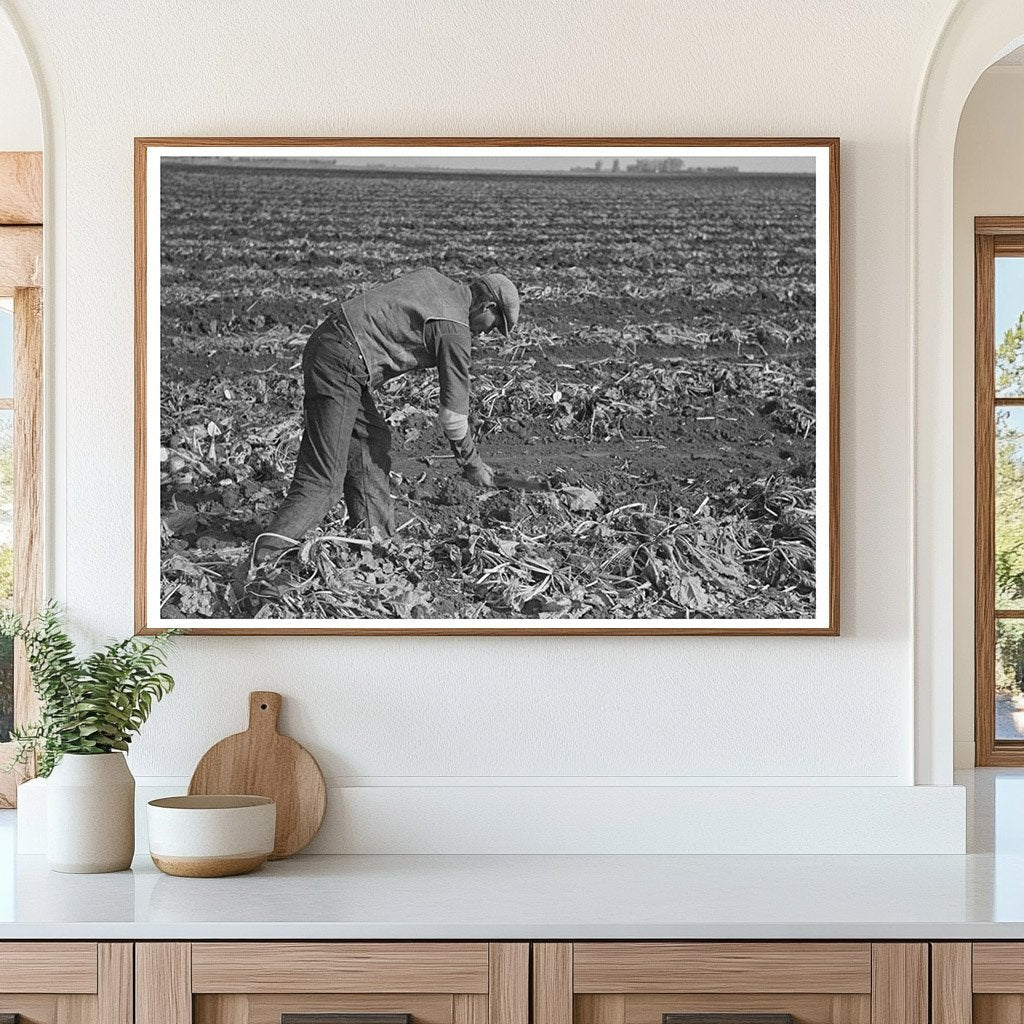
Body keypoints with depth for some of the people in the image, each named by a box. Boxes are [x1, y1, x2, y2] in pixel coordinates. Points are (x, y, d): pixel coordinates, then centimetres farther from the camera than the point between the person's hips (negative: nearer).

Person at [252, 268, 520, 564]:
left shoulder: (433, 278, 18)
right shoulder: (455, 330, -6)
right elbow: (454, 407, -2)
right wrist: (471, 463, 11)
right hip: (341, 365, -10)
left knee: (373, 442, 18)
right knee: (323, 481, -11)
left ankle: (375, 540, 19)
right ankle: (264, 558, -23)